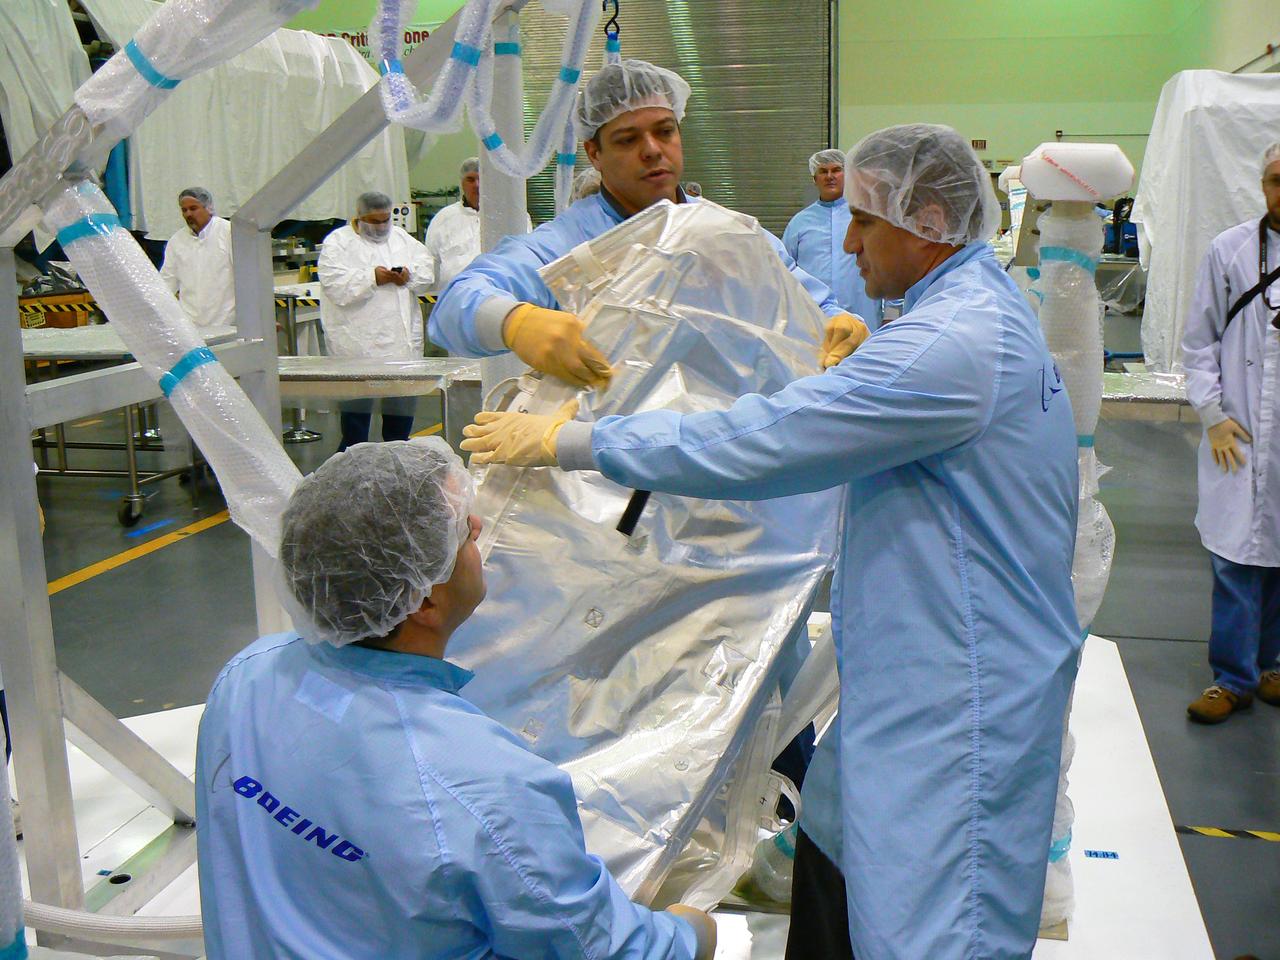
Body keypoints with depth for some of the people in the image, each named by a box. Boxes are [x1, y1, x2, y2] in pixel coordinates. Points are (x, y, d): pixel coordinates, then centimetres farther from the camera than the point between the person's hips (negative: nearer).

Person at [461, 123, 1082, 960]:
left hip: (963, 695, -11)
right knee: (836, 849, 21)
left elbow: (757, 444, -26)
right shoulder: (983, 306, 11)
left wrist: (565, 441, -19)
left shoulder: (955, 343, -24)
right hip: (921, 668, 11)